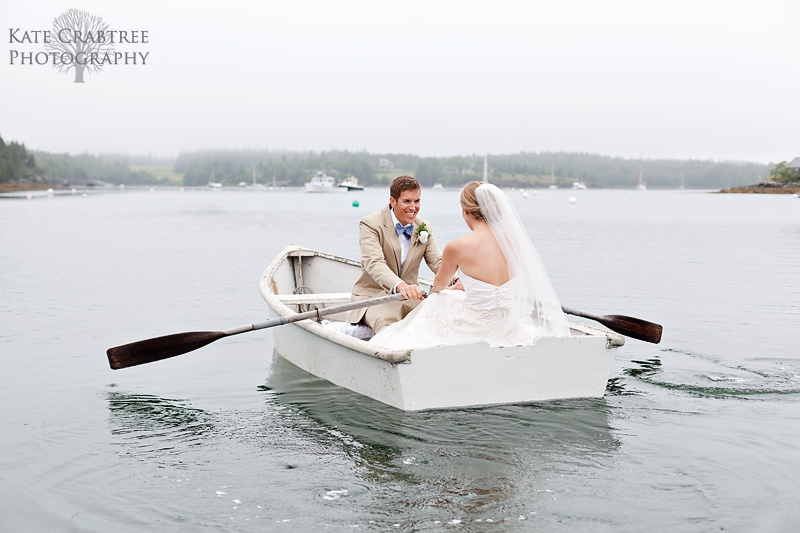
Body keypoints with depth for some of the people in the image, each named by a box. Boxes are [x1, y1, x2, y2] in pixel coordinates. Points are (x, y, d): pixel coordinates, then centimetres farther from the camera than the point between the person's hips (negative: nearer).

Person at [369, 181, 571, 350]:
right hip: (508, 328, 5)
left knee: (436, 302, 27)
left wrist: (436, 289, 32)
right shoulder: (512, 240, -4)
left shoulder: (456, 247, -16)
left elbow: (439, 284, 6)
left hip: (478, 330, -5)